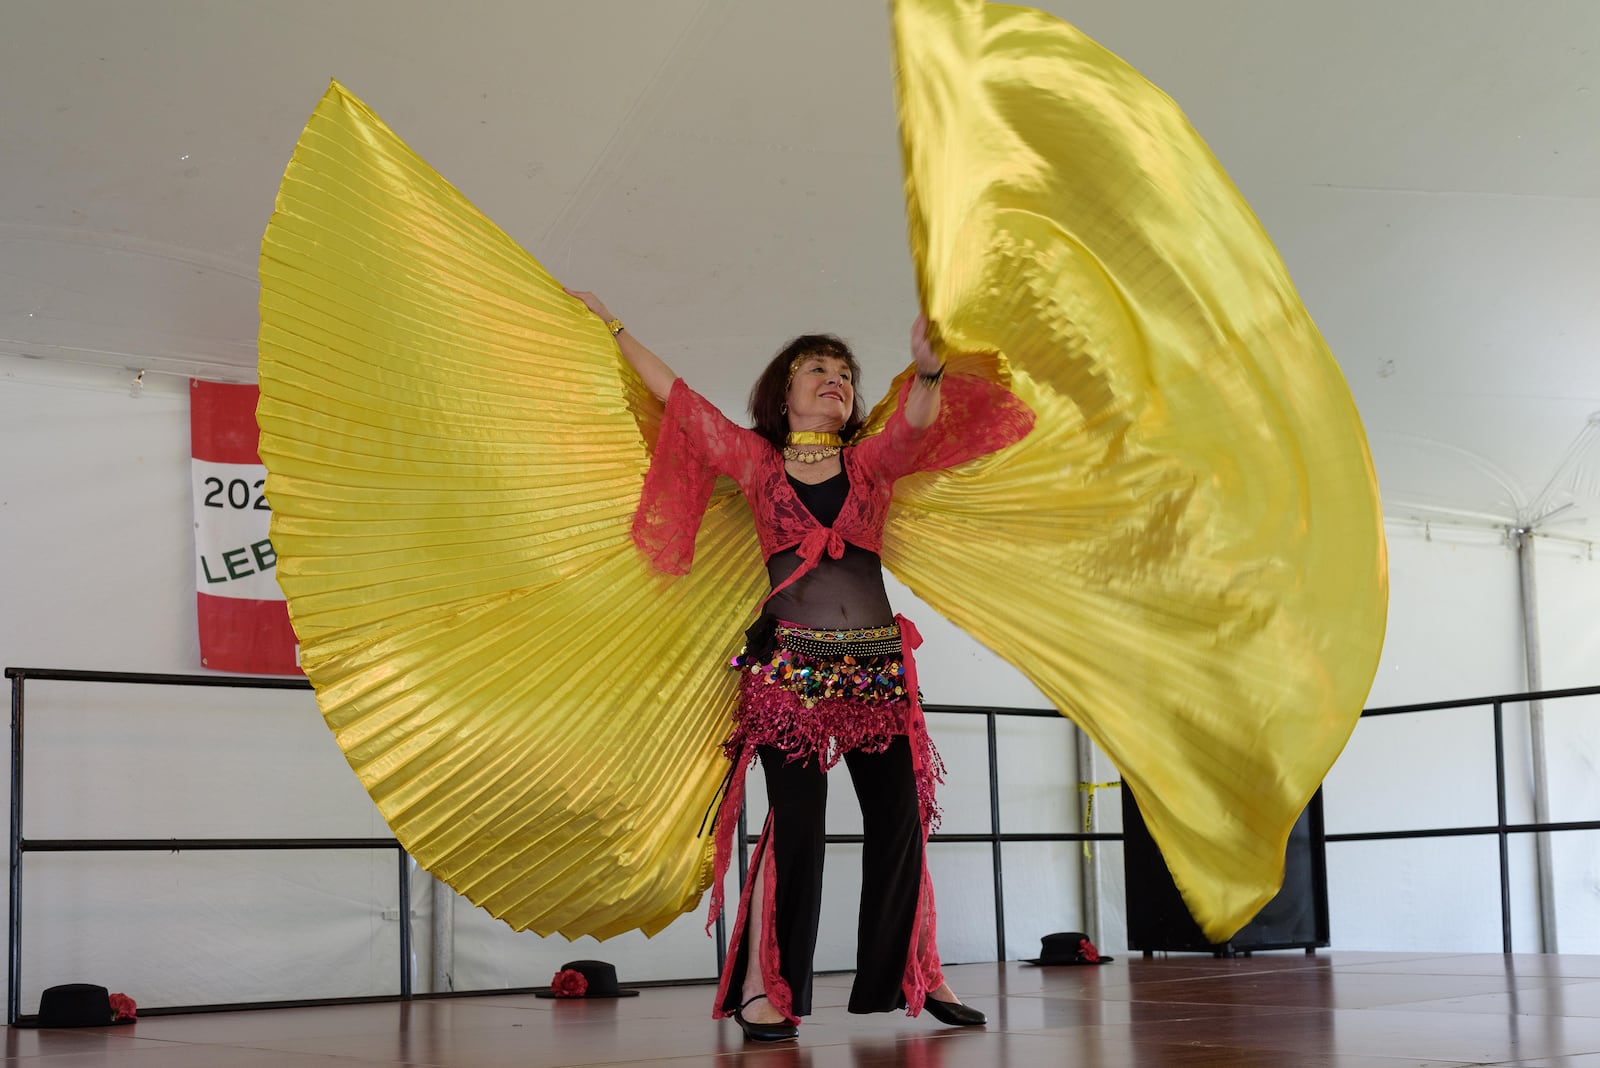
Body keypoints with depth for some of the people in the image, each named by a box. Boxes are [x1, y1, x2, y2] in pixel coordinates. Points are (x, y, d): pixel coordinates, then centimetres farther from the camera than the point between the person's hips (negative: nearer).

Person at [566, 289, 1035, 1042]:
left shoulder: (872, 462, 13)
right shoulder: (755, 461, 9)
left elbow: (918, 421, -6)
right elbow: (676, 396, 10)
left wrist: (927, 368, -27)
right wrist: (611, 326, 12)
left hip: (877, 664, 3)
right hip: (789, 663, -3)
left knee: (899, 818, 4)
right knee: (795, 822, -10)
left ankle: (917, 976, 17)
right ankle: (762, 987, -4)